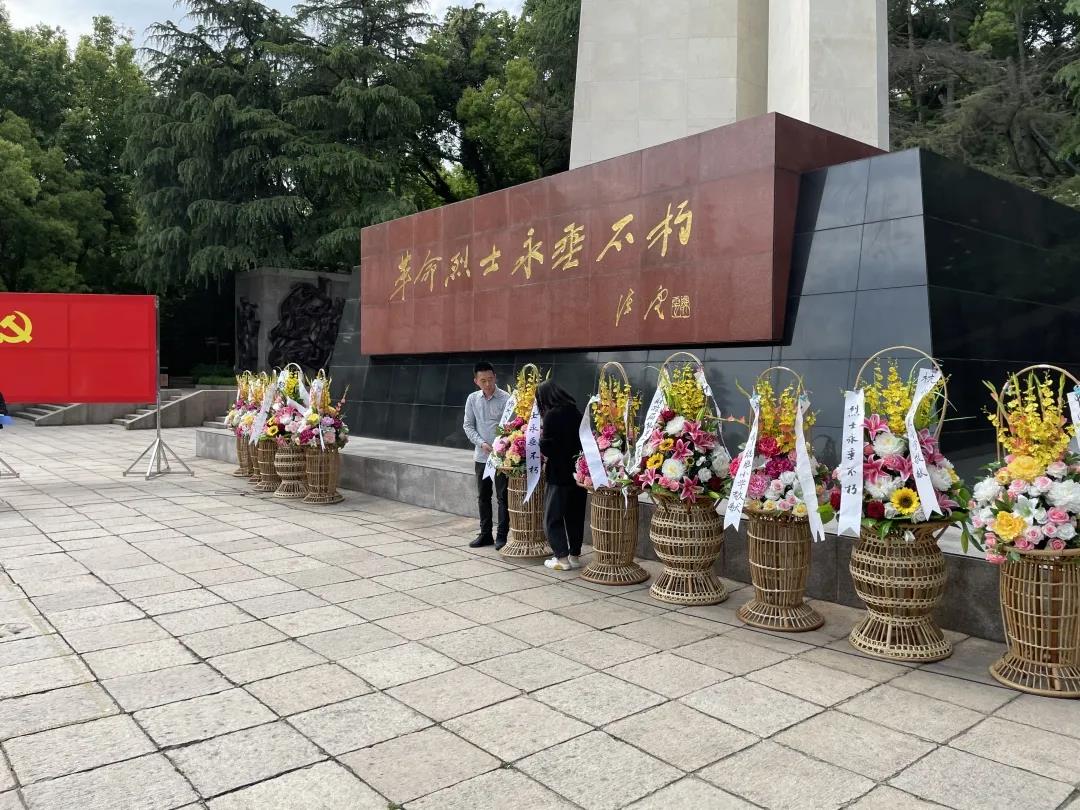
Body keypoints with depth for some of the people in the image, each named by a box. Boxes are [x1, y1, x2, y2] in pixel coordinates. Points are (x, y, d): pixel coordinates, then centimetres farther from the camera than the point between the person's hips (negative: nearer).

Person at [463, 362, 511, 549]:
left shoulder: (505, 399, -10)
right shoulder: (472, 399, 3)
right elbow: (468, 425, 6)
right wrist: (481, 443, -9)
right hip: (481, 456, 5)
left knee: (502, 497, 1)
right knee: (483, 497, 13)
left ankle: (502, 536, 9)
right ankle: (485, 534, 24)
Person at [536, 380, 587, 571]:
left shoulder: (552, 415, -15)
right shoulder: (576, 412, 4)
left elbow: (546, 448, -15)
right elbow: (583, 440, 11)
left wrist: (541, 438, 4)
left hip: (560, 474, -6)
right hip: (579, 471, 6)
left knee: (553, 516, 7)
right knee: (576, 515, 16)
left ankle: (562, 558, 5)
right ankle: (575, 555, 22)